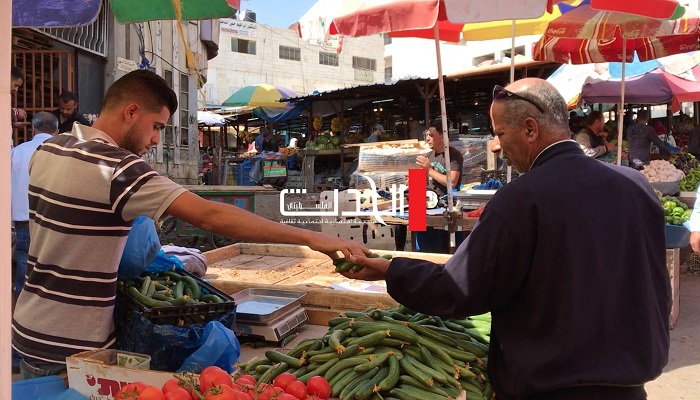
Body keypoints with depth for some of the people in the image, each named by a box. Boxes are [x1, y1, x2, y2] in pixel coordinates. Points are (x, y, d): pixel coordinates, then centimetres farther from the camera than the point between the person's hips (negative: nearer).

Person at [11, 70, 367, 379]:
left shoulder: (48, 149, 2)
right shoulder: (116, 166, -25)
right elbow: (210, 216, -33)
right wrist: (310, 237, -34)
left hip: (28, 330, 8)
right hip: (71, 347, -8)